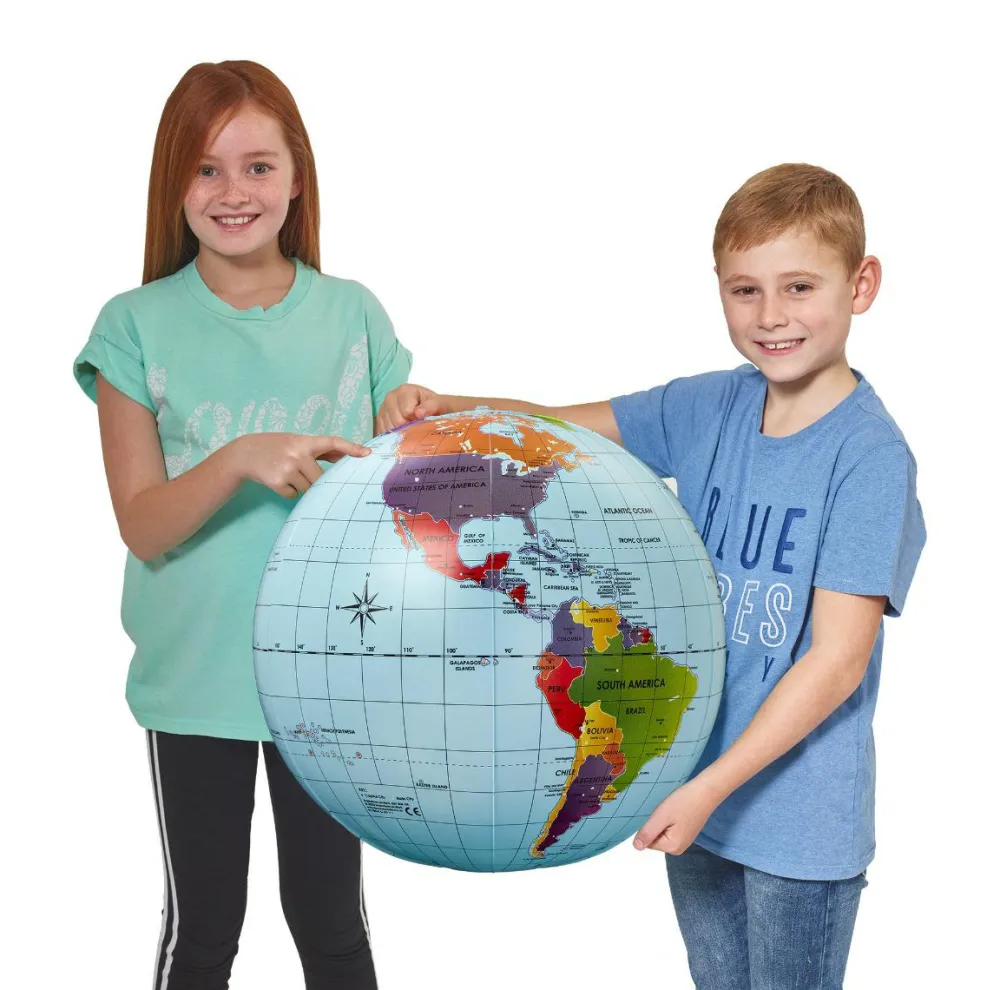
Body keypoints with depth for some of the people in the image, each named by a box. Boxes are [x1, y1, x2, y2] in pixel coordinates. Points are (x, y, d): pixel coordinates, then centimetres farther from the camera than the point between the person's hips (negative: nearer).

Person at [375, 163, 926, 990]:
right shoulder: (708, 410, -1)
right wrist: (441, 410, -14)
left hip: (800, 820, -5)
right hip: (698, 791, 6)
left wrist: (712, 788, -21)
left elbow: (838, 660, -20)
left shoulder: (871, 456, -18)